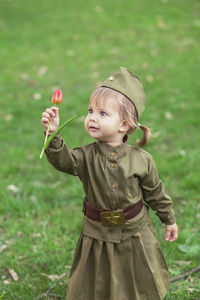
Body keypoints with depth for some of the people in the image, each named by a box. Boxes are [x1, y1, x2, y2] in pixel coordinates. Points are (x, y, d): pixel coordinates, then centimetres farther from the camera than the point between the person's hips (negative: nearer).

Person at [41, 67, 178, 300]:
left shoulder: (141, 160, -12)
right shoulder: (86, 156, -13)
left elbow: (155, 193, 1)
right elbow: (63, 160, -33)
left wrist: (169, 220, 11)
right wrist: (53, 134, -50)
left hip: (135, 236, 0)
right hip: (98, 235, 0)